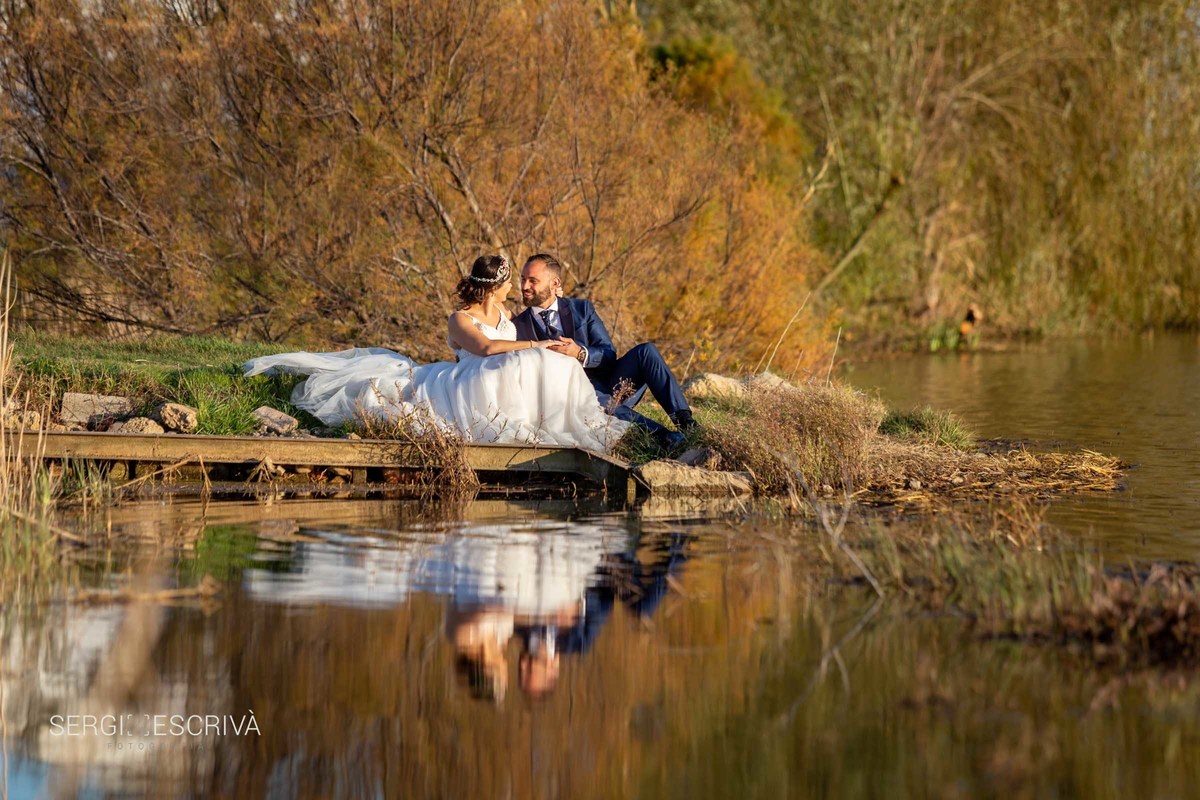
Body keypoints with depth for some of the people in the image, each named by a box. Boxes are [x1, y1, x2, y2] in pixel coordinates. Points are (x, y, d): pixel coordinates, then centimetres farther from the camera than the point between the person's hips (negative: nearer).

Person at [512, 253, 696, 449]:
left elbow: (609, 355, 3)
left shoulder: (582, 309, 12)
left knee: (645, 351, -21)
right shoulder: (518, 327, 9)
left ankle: (685, 421, -30)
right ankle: (663, 436, -53)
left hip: (610, 385, 3)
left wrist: (581, 353, -17)